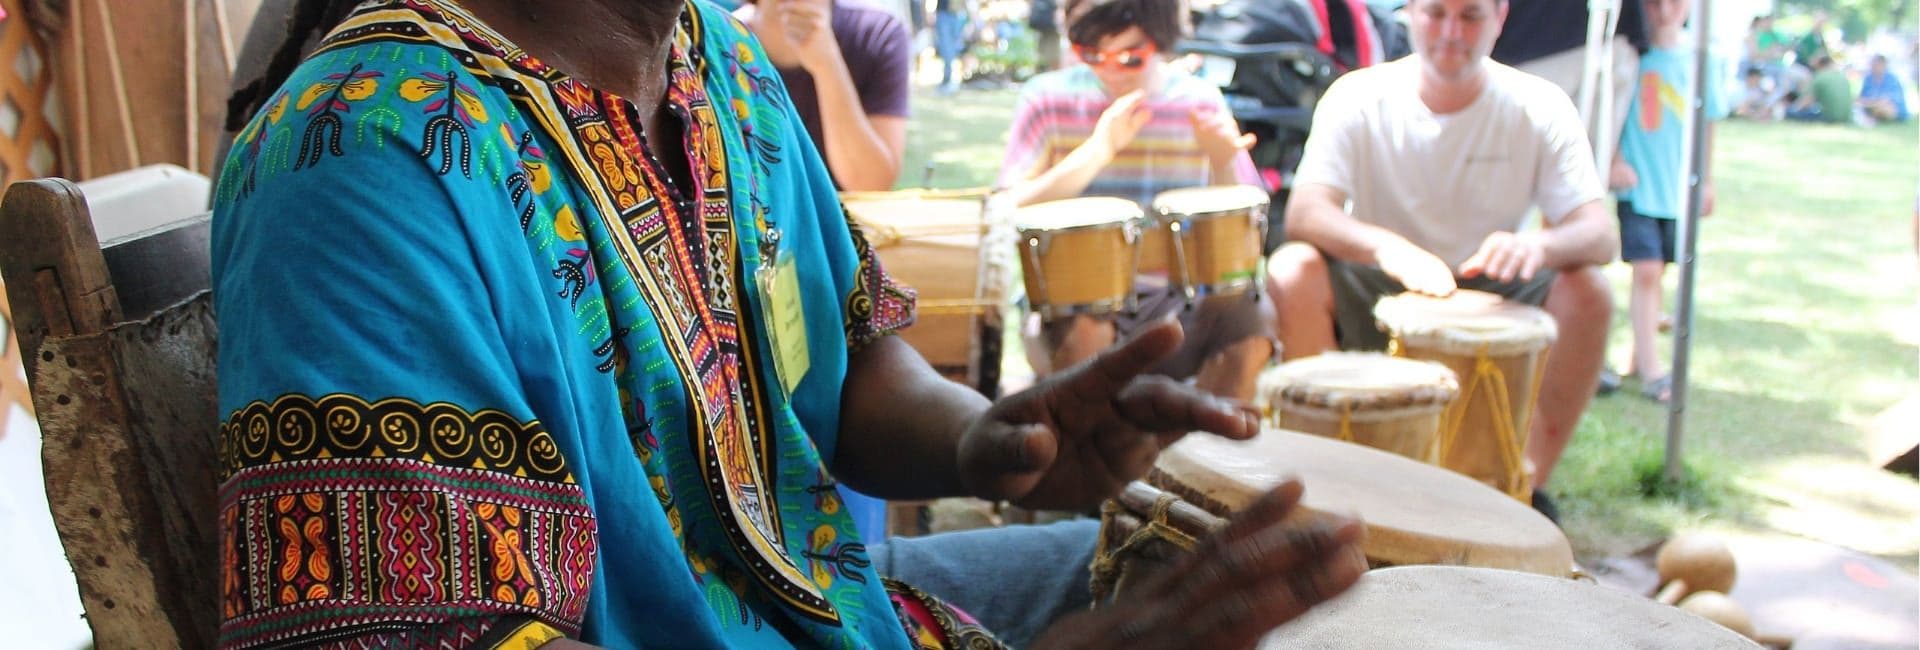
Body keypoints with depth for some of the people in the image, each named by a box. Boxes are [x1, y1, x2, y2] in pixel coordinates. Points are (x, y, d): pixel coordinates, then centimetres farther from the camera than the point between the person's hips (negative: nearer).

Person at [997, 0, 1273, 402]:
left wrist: (1224, 163, -15)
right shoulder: (1049, 99, -1)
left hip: (1174, 302, 2)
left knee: (1248, 320, -25)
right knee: (1082, 328, -34)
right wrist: (1099, 149, -20)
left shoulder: (1199, 103, 5)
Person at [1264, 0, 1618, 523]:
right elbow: (1303, 213, -23)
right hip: (1374, 300, -1)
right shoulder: (1358, 98, -10)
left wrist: (1540, 244, -40)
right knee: (1292, 272, -29)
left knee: (1586, 292, -26)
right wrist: (1385, 245, -44)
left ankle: (1529, 486, -12)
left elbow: (1601, 235, -15)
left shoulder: (1540, 108, -6)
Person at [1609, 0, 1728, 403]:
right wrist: (1614, 162, -11)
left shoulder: (1700, 56, 0)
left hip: (1680, 186, 3)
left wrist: (1707, 180, 13)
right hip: (1638, 184, -3)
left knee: (1656, 272, 11)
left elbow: (1707, 120, 9)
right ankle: (1651, 370, -3)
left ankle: (1640, 357, 24)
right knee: (1646, 272, -8)